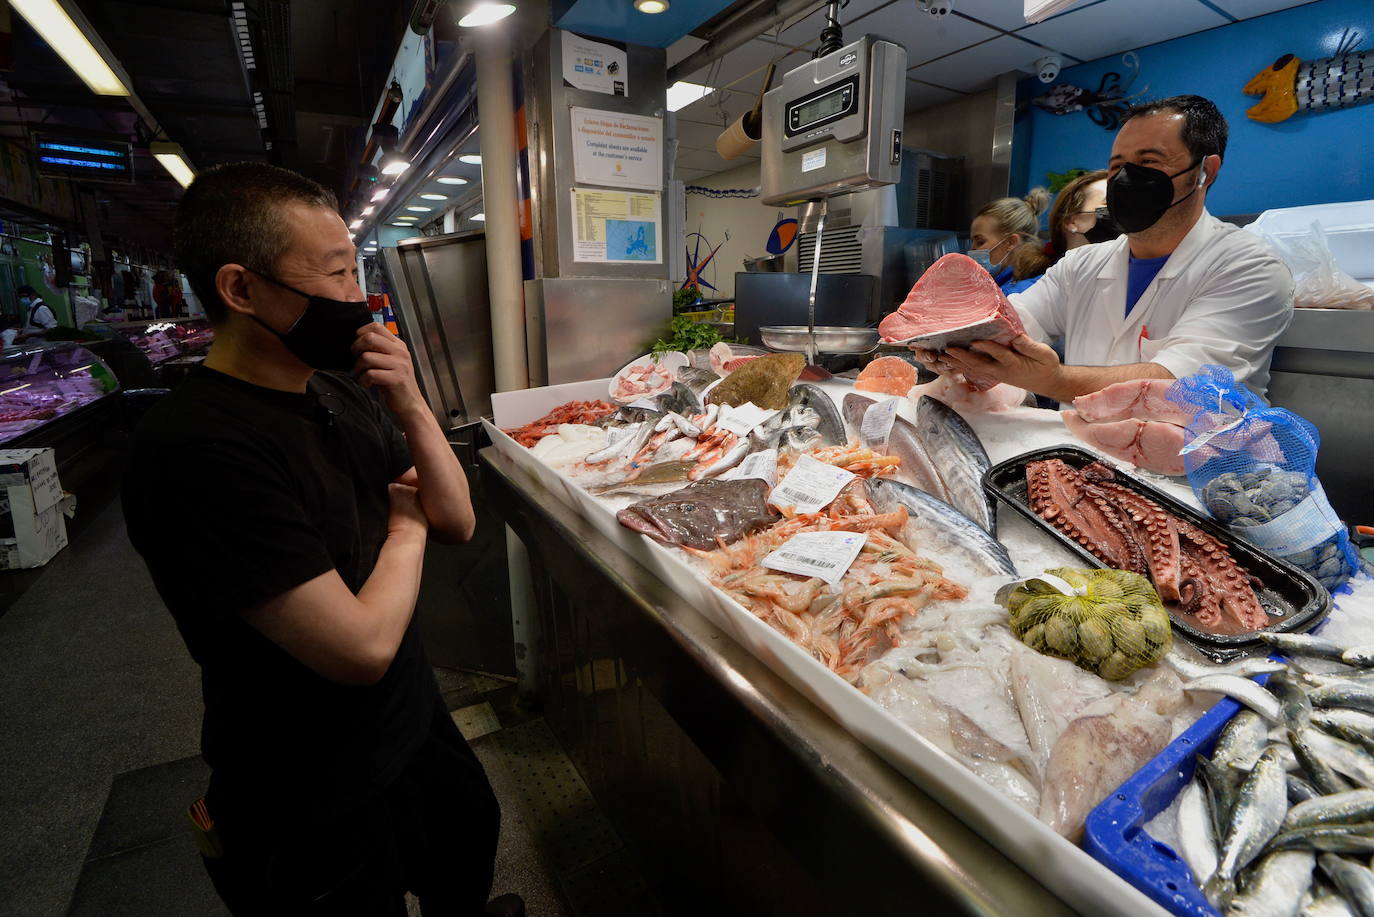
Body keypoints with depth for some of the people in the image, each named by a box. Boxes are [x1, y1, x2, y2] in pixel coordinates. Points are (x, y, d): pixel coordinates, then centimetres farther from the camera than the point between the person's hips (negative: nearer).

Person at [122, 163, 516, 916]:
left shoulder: (343, 390, -5)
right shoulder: (195, 450, -29)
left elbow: (458, 522, -3)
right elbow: (364, 646, -31)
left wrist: (412, 409, -17)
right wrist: (405, 530, -13)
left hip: (413, 721, 8)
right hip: (314, 809, -7)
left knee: (472, 841, 30)